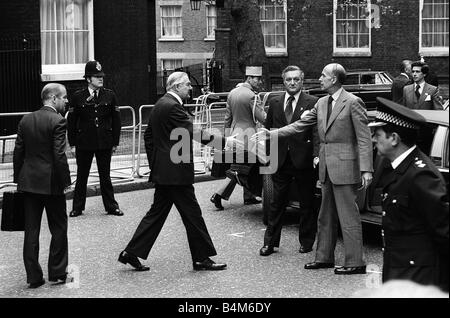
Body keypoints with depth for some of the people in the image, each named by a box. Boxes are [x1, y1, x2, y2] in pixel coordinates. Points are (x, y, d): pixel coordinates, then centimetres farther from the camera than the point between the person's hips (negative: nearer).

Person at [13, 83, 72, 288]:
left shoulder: (26, 120, 6)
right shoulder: (57, 121, -13)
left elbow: (18, 152, 8)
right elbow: (59, 156, -17)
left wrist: (18, 179, 14)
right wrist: (65, 181, -8)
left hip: (29, 182, 5)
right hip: (51, 183, -5)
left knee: (31, 231, 8)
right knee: (59, 228, 9)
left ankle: (33, 277, 10)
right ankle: (57, 273, 15)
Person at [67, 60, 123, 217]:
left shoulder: (110, 95, 3)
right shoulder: (78, 97, -1)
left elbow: (116, 120, 6)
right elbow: (71, 121, 2)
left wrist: (115, 141, 3)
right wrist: (72, 143, -1)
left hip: (104, 143, 1)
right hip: (84, 143, -1)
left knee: (105, 176, 8)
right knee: (81, 176, 8)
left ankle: (111, 206, 17)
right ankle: (77, 207, 18)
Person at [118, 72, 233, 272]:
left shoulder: (160, 105, 14)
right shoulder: (173, 107, -17)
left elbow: (148, 135, 21)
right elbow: (194, 133, -23)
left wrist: (154, 162, 23)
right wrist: (224, 141, -22)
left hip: (162, 170, 10)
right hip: (175, 171, -10)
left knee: (157, 212, 13)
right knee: (192, 213, -1)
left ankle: (131, 253, 14)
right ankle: (202, 258, 7)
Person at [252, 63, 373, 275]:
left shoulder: (352, 102, -11)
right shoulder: (322, 103, 13)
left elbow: (364, 138, -14)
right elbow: (300, 125, 15)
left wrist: (366, 169, -19)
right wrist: (271, 134, 9)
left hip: (344, 168, -8)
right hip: (326, 168, 8)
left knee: (349, 217, -4)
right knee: (326, 217, 16)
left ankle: (355, 263, 2)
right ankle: (324, 257, 27)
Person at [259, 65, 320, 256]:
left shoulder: (312, 103, -4)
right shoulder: (274, 103, 9)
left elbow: (316, 131, -10)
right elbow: (267, 131, 13)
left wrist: (316, 155, -21)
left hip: (303, 160, -3)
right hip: (280, 160, 3)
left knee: (307, 204, 8)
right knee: (277, 203, 10)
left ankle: (306, 242, 20)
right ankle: (270, 242, 17)